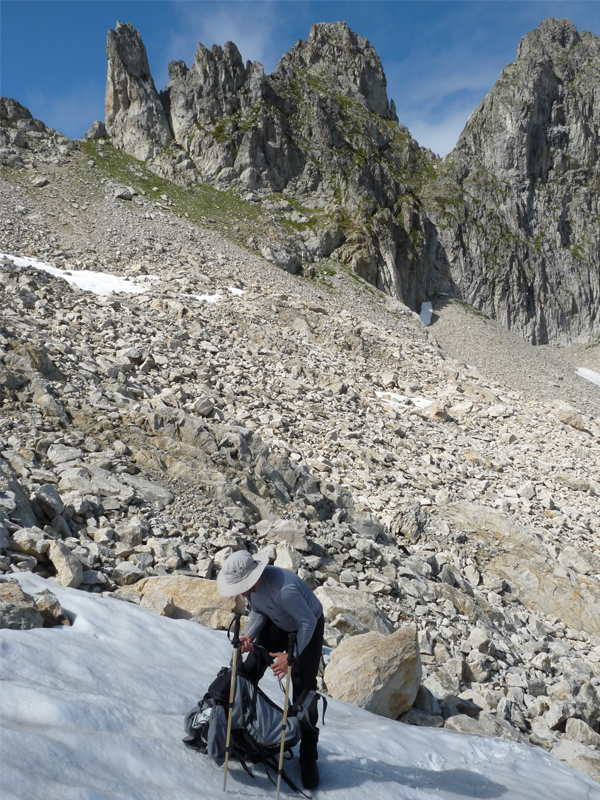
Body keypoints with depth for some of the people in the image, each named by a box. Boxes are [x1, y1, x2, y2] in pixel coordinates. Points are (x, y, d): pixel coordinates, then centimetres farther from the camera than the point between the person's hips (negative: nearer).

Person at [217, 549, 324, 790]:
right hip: (276, 624, 7)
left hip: (308, 627, -7)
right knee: (250, 670, 10)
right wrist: (249, 636, -21)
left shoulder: (283, 589, -44)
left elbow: (308, 621, -32)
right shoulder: (249, 582, -20)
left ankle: (308, 757, 5)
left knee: (303, 690, -7)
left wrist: (291, 656, -31)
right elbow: (258, 612, -3)